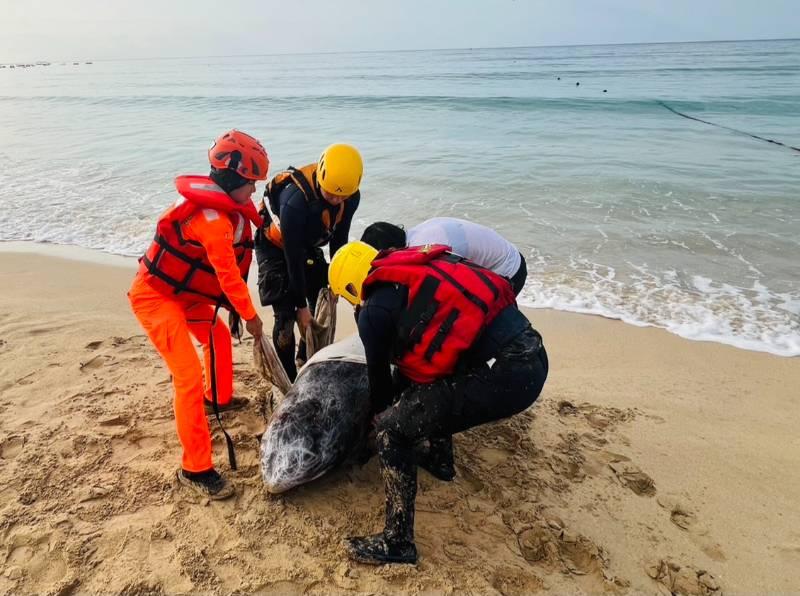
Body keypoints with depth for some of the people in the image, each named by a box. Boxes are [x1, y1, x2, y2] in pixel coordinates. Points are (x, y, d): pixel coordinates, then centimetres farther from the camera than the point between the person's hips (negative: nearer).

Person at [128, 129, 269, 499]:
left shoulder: (220, 207, 3)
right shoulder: (213, 218, -28)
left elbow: (229, 269, 7)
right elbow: (229, 275, -21)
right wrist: (250, 316, -9)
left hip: (181, 292, 10)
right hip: (154, 297, -10)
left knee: (218, 335, 26)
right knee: (188, 377, -13)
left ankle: (218, 399, 50)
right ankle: (195, 469, -5)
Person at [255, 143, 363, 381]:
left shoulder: (351, 197, -20)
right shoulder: (295, 199, -38)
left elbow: (339, 240, -5)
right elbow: (293, 257, -31)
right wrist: (301, 304, -24)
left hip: (308, 246, 6)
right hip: (276, 247, -6)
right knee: (286, 314, -12)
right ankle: (287, 377, 4)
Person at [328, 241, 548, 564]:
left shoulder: (375, 309, -2)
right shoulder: (416, 268, 20)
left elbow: (378, 374, 13)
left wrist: (381, 414, 34)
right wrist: (402, 397, 45)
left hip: (505, 374, -9)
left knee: (392, 429, 2)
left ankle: (397, 542, 11)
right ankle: (438, 457, 49)